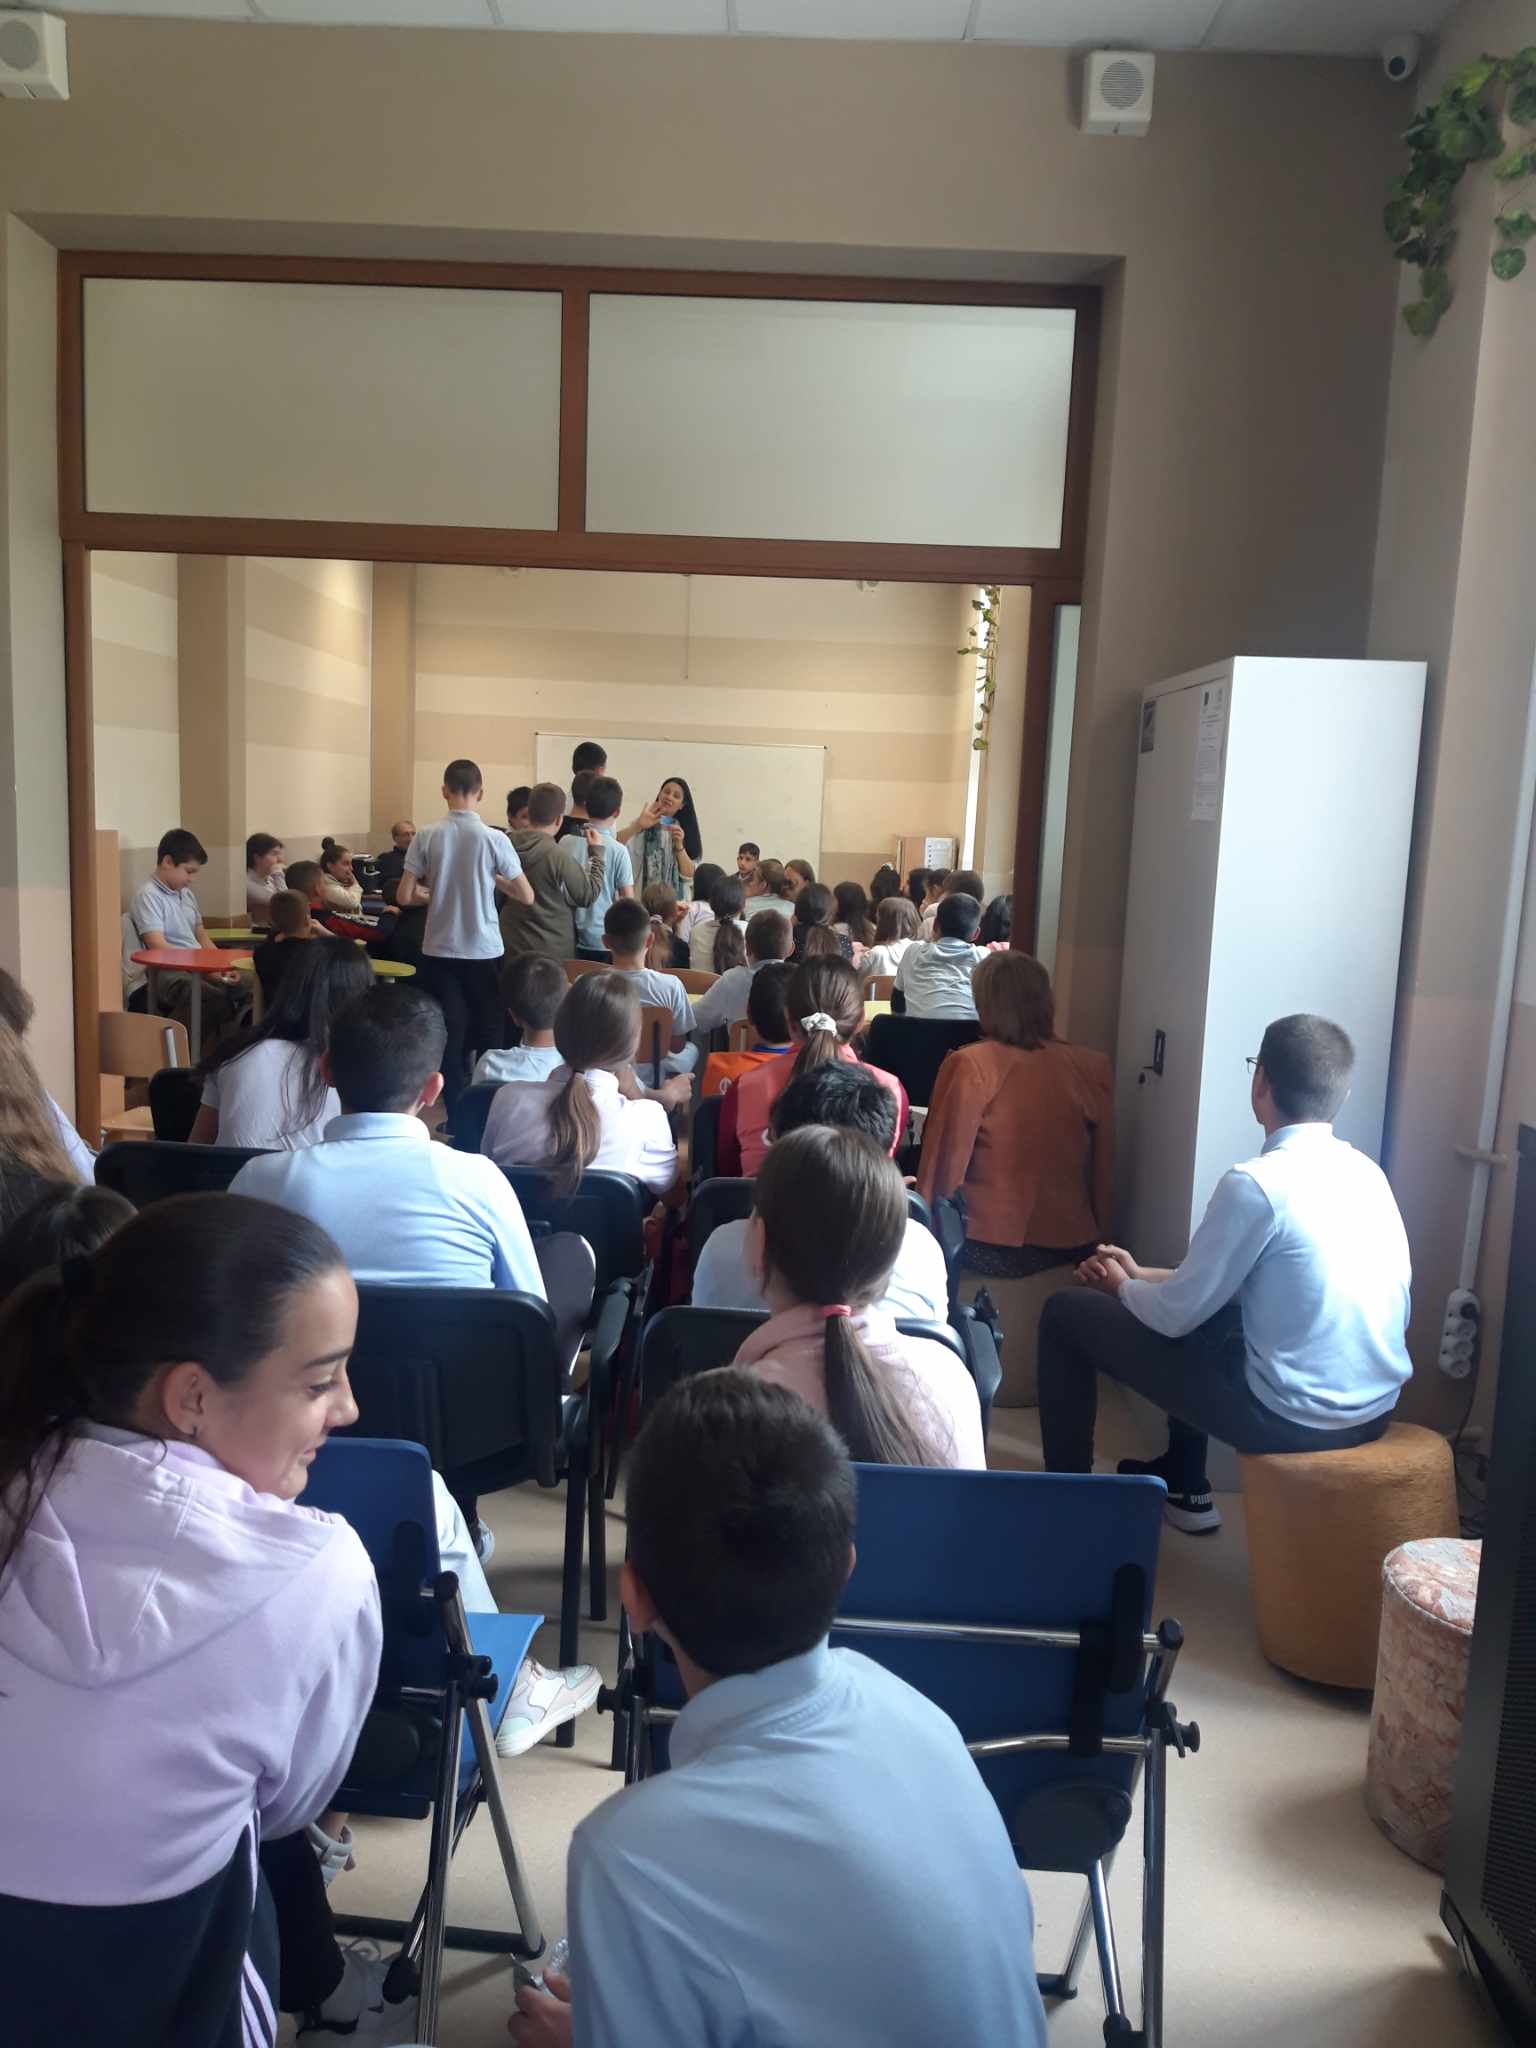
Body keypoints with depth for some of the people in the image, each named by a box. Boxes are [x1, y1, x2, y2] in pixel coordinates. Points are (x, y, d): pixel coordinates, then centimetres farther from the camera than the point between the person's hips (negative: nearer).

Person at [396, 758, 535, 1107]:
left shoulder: (426, 837, -5)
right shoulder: (494, 839, -9)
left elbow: (404, 897, -4)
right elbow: (526, 896, -5)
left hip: (440, 951, 1)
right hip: (484, 951, -1)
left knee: (449, 1036, 7)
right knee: (489, 1035, 12)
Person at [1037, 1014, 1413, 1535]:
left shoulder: (1256, 1183, -20)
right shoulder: (1366, 1172, 5)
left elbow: (1176, 1315, -11)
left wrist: (1121, 1286, 10)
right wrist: (1142, 1276, 18)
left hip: (1295, 1419, -8)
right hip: (1375, 1408, 8)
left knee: (1067, 1313, 3)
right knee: (1202, 1305, 32)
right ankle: (1183, 1486, 41)